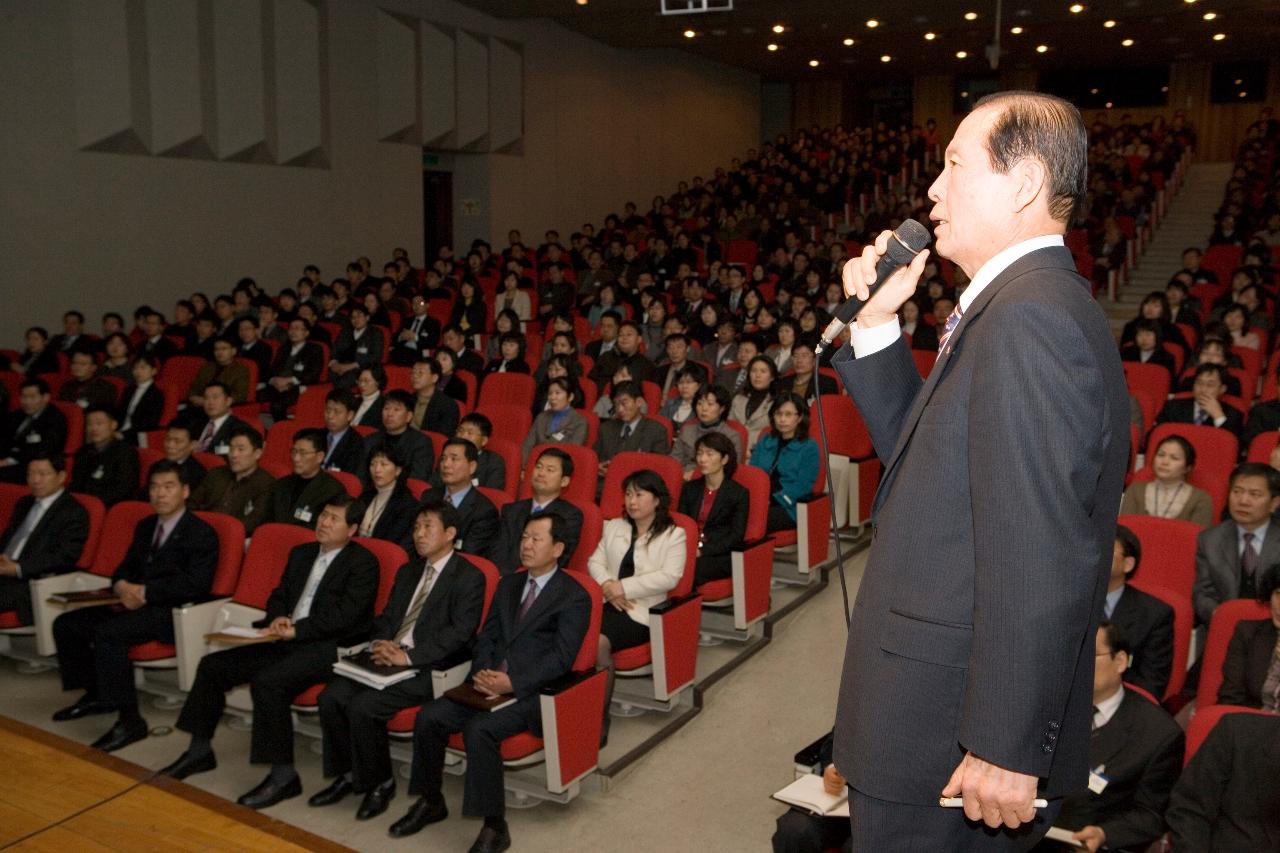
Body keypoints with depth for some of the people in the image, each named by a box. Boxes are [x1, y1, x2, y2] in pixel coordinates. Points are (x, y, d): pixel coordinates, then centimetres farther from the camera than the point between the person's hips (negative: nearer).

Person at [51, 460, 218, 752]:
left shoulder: (201, 534, -9)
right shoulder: (145, 527, 17)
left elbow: (195, 584, -19)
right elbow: (126, 567, 21)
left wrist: (145, 591, -19)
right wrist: (122, 586, -4)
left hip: (173, 612, -9)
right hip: (137, 604, 9)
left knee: (107, 634, -30)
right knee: (65, 624, 2)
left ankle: (130, 721, -24)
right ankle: (95, 695, 18)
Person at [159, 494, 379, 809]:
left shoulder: (363, 562, -6)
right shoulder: (301, 553, 19)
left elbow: (345, 615, -16)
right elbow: (278, 596, 21)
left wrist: (296, 629, -20)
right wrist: (278, 619, -3)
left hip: (329, 647, -8)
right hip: (288, 639, 8)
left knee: (267, 682, -31)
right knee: (212, 665, 0)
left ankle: (283, 774, -20)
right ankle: (200, 750, 16)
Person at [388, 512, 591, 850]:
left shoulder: (574, 596, -4)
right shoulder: (508, 584, 19)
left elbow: (561, 658, -12)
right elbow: (486, 636, 16)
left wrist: (513, 683, -21)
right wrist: (482, 672, -5)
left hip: (532, 692, -7)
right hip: (490, 683, 7)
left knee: (479, 729, -30)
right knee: (429, 717, -12)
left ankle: (494, 825, -17)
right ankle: (431, 802, 8)